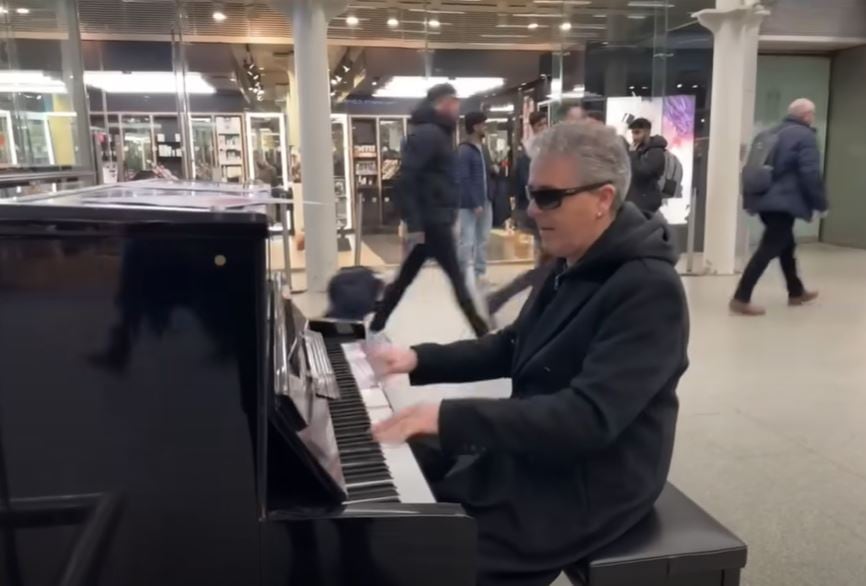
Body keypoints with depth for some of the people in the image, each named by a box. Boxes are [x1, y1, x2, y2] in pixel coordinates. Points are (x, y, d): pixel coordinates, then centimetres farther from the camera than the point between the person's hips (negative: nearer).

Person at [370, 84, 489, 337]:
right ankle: (479, 329, 8)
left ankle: (375, 328, 22)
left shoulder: (438, 133, 17)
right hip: (430, 221, -10)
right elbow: (406, 179, -22)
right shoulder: (427, 134, -14)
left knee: (405, 278, 13)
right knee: (456, 277, -2)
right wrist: (414, 224, -24)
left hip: (436, 220, 10)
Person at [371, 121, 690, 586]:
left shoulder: (649, 289, -24)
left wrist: (450, 418, -35)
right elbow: (512, 348, 15)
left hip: (587, 482, -9)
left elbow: (588, 417, -32)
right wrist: (420, 359, 3)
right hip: (532, 447, 9)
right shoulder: (573, 264, 5)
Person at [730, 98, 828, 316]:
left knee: (786, 245, 21)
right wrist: (821, 203, -6)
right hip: (784, 202, -9)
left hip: (766, 199, 9)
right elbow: (811, 174, -16)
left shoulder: (775, 133, 18)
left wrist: (753, 193, 28)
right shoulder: (805, 136, -8)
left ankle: (796, 292, 33)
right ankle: (741, 299, -15)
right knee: (769, 249, -10)